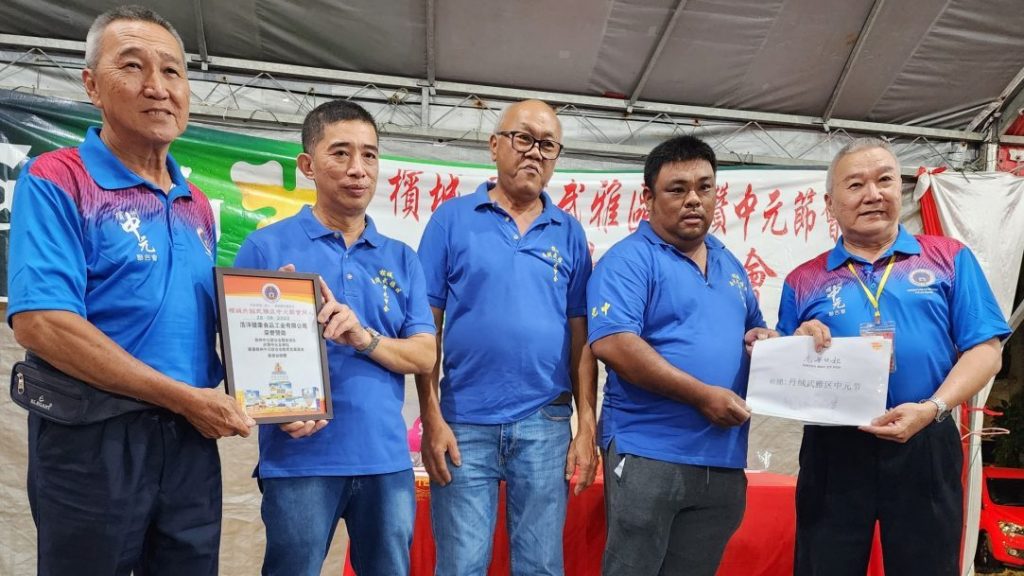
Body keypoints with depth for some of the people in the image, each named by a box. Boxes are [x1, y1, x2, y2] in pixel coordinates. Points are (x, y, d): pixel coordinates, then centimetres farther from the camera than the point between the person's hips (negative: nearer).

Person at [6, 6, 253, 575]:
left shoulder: (199, 207, 11)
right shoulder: (57, 182, -8)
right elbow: (41, 323, -19)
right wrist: (186, 398, -17)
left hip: (192, 439, 6)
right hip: (93, 439, -6)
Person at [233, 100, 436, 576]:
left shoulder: (402, 259, 9)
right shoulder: (266, 247, -1)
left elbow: (424, 356, 3)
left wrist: (364, 337, -15)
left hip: (386, 458, 4)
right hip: (299, 459, -3)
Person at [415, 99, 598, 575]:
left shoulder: (569, 233, 8)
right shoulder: (452, 218, 1)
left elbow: (581, 336, 7)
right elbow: (427, 326, 0)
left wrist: (587, 427, 2)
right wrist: (432, 419, -6)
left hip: (546, 425, 2)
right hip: (465, 423, -2)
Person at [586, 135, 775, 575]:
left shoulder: (730, 266, 16)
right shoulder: (629, 259, -8)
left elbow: (753, 328, 27)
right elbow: (612, 343, -21)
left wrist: (764, 340, 1)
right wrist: (702, 394, -20)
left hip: (724, 460, 7)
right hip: (648, 453, -7)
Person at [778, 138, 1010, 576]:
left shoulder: (949, 259, 6)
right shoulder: (803, 282, 8)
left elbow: (985, 350, -1)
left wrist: (931, 409, -16)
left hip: (924, 449, 0)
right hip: (832, 453, 1)